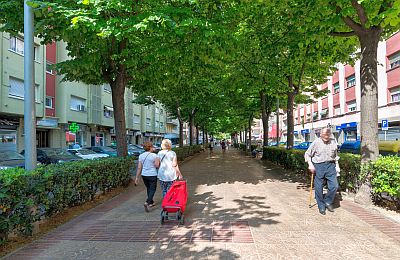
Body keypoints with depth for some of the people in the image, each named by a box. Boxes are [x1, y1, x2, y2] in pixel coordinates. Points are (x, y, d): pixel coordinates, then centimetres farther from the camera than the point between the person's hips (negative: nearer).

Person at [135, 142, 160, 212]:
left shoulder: (141, 156, 1)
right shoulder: (154, 155, -12)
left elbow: (139, 168, 1)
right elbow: (157, 166, -14)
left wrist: (137, 177, 5)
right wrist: (158, 160, 5)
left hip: (144, 175, 5)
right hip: (152, 175, -5)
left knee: (148, 189, 20)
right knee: (152, 189, 5)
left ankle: (151, 202, 33)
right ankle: (147, 202, -13)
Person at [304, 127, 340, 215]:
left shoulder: (333, 142, 7)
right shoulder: (316, 142, -4)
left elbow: (335, 155, 20)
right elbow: (307, 154, 0)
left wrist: (337, 166, 14)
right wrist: (310, 164, -11)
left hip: (330, 165, 3)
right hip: (318, 166, -3)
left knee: (334, 186, -3)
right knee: (319, 188, 1)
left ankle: (328, 202, 22)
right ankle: (321, 206, 18)